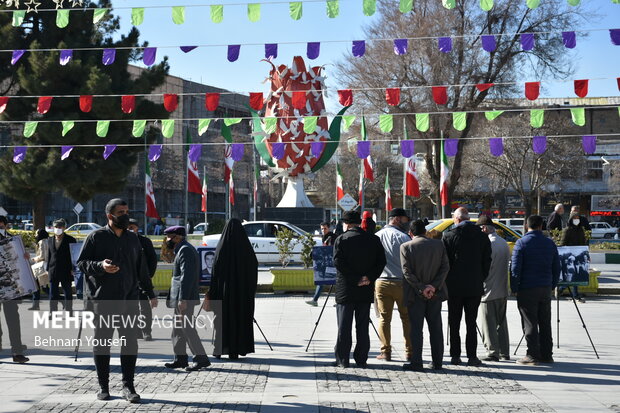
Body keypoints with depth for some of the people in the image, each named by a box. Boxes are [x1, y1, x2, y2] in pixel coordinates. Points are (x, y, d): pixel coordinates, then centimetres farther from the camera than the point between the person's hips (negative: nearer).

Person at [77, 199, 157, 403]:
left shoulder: (132, 238, 14)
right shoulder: (96, 237, 0)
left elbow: (141, 268, 21)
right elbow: (81, 262, -2)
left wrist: (150, 293, 21)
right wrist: (101, 266, -20)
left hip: (129, 300, 3)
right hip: (103, 301, -3)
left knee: (130, 343, -2)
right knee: (102, 343, 4)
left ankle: (128, 386, 4)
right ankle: (103, 387, 14)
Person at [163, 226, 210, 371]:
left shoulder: (185, 250, -15)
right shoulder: (183, 249, 18)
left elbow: (187, 276, -22)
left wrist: (182, 299, -25)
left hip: (185, 298, -11)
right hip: (181, 298, 11)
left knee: (187, 328, -8)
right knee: (178, 329, 14)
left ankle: (201, 358, -6)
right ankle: (180, 358, 20)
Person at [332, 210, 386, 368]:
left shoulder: (341, 240, -6)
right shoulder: (374, 240, 4)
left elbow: (338, 262, -15)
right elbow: (381, 262, -2)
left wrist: (356, 279, -13)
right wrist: (369, 278, -7)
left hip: (345, 289, -3)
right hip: (366, 290, 3)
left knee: (344, 326, 3)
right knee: (363, 326, 9)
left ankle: (342, 359, 4)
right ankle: (361, 359, 10)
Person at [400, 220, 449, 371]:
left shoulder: (406, 247, -6)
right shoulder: (438, 244, 2)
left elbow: (407, 272, -13)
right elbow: (445, 267, -3)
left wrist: (421, 288, -11)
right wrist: (434, 286, -9)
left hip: (415, 295, -3)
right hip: (435, 293, 3)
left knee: (416, 329, 2)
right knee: (435, 328, 10)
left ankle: (416, 362, -1)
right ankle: (437, 362, 12)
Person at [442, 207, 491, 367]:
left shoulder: (449, 236, -7)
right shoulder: (482, 237, 1)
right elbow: (487, 262, 4)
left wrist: (446, 282, 6)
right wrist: (481, 280, 12)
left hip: (455, 287, -2)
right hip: (475, 287, 2)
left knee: (454, 323, 7)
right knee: (471, 323, 6)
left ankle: (455, 355, 7)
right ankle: (472, 356, 2)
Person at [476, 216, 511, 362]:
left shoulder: (488, 244, -16)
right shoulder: (504, 243, 11)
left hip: (489, 290, -8)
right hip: (503, 290, 8)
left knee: (488, 323, -2)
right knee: (501, 322, 14)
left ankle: (493, 352, -2)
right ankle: (504, 352, 17)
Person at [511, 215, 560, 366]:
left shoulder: (522, 243, -8)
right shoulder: (550, 244, 7)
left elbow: (515, 268, -10)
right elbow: (556, 268, 11)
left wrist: (514, 288, -3)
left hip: (527, 289, -5)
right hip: (545, 288, 5)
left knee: (530, 324, -1)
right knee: (545, 323, 11)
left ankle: (533, 355, -1)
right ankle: (547, 355, 15)